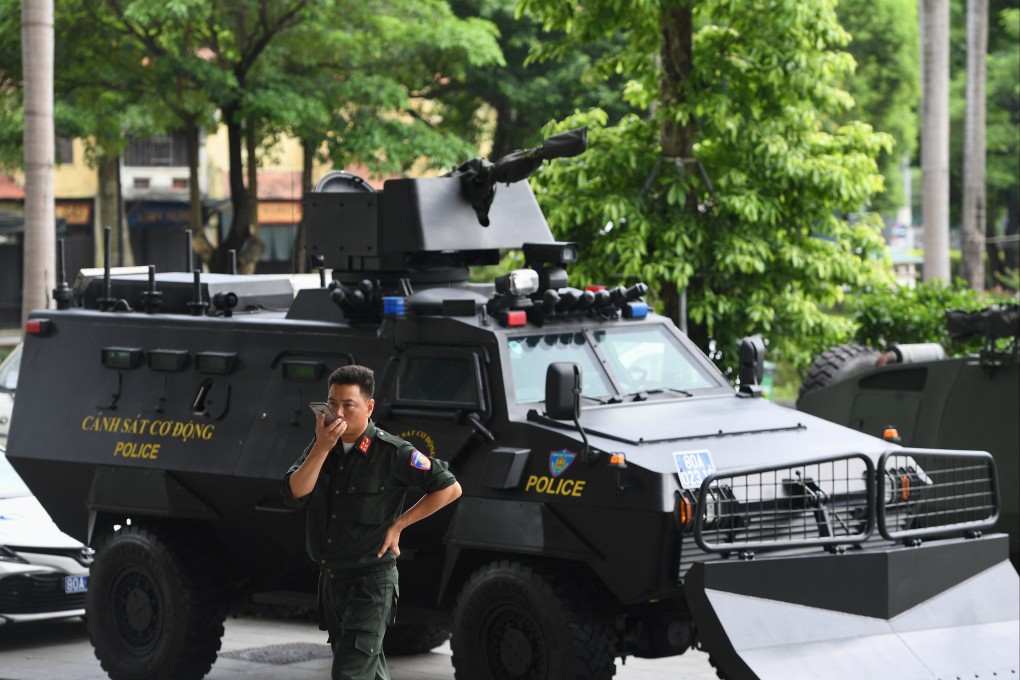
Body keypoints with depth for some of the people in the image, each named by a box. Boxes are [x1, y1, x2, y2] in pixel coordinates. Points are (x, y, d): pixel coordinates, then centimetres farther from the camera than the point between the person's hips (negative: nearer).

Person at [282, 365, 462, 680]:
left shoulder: (391, 453, -12)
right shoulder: (320, 445, 4)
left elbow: (450, 488, -9)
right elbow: (294, 494, -10)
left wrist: (397, 525, -8)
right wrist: (323, 447, -21)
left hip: (371, 582, -6)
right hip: (331, 580, 6)